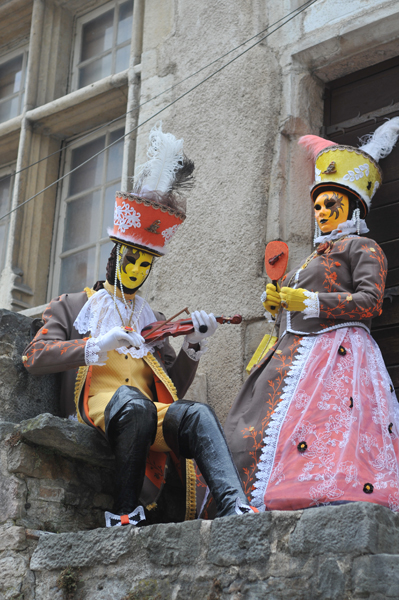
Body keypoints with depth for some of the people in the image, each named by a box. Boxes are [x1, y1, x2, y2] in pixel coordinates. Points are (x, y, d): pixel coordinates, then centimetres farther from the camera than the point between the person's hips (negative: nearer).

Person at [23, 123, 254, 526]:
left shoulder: (152, 322, 32)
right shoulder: (72, 307, 21)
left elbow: (173, 389, 21)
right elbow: (35, 358, 3)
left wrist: (194, 346, 3)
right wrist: (96, 346, -11)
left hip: (149, 416, 3)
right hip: (95, 407, -3)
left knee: (197, 414, -30)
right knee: (132, 400, -39)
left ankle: (233, 506, -50)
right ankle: (126, 511, -31)